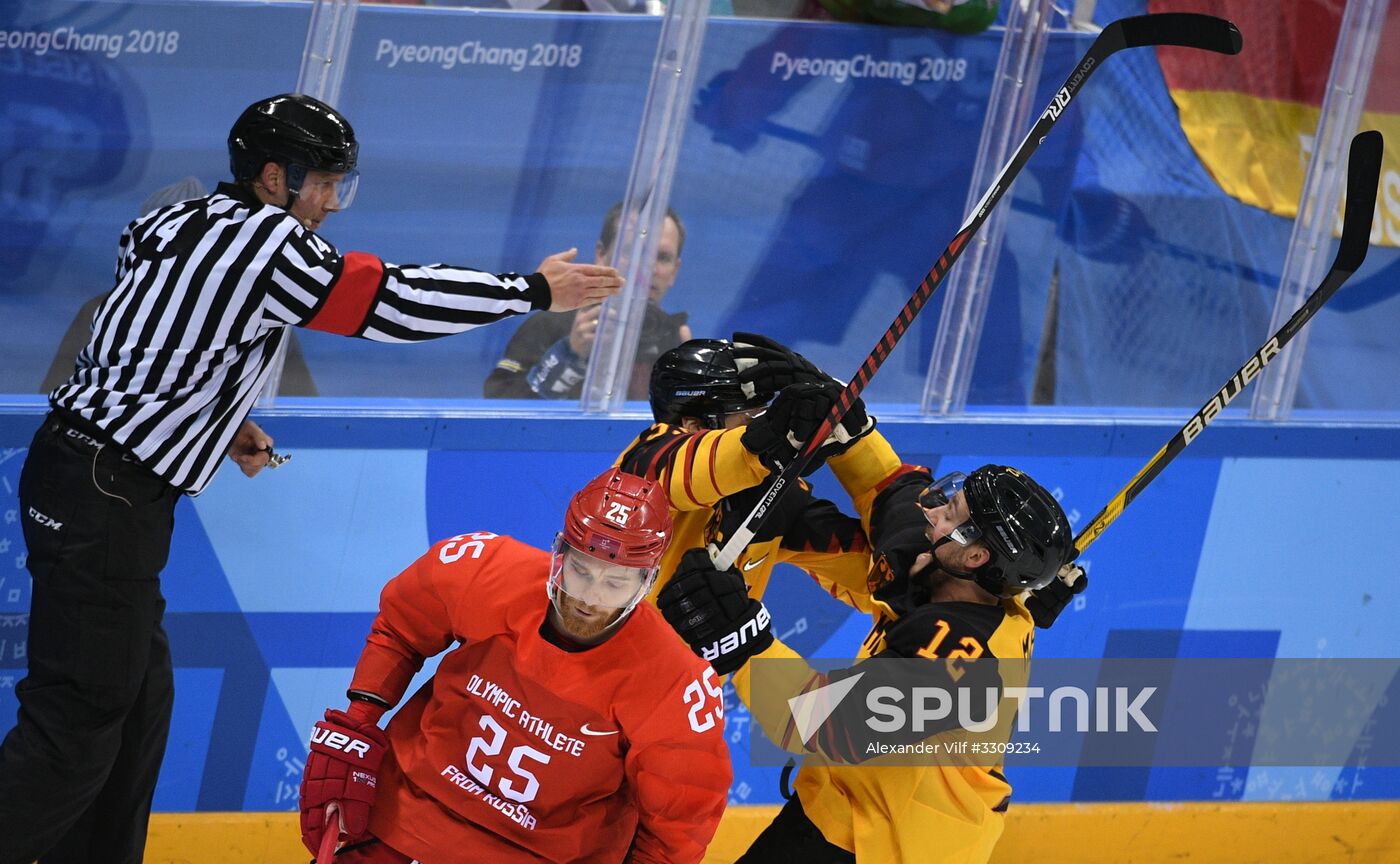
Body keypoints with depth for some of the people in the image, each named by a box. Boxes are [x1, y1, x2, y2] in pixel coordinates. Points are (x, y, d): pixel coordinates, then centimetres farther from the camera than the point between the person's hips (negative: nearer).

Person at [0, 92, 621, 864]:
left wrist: (223, 424, 16)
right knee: (79, 720, -8)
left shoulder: (169, 226, 12)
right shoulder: (268, 241, -14)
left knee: (139, 698, 16)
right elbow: (395, 301, -11)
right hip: (106, 502, -10)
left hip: (73, 468, 10)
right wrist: (534, 291, -3)